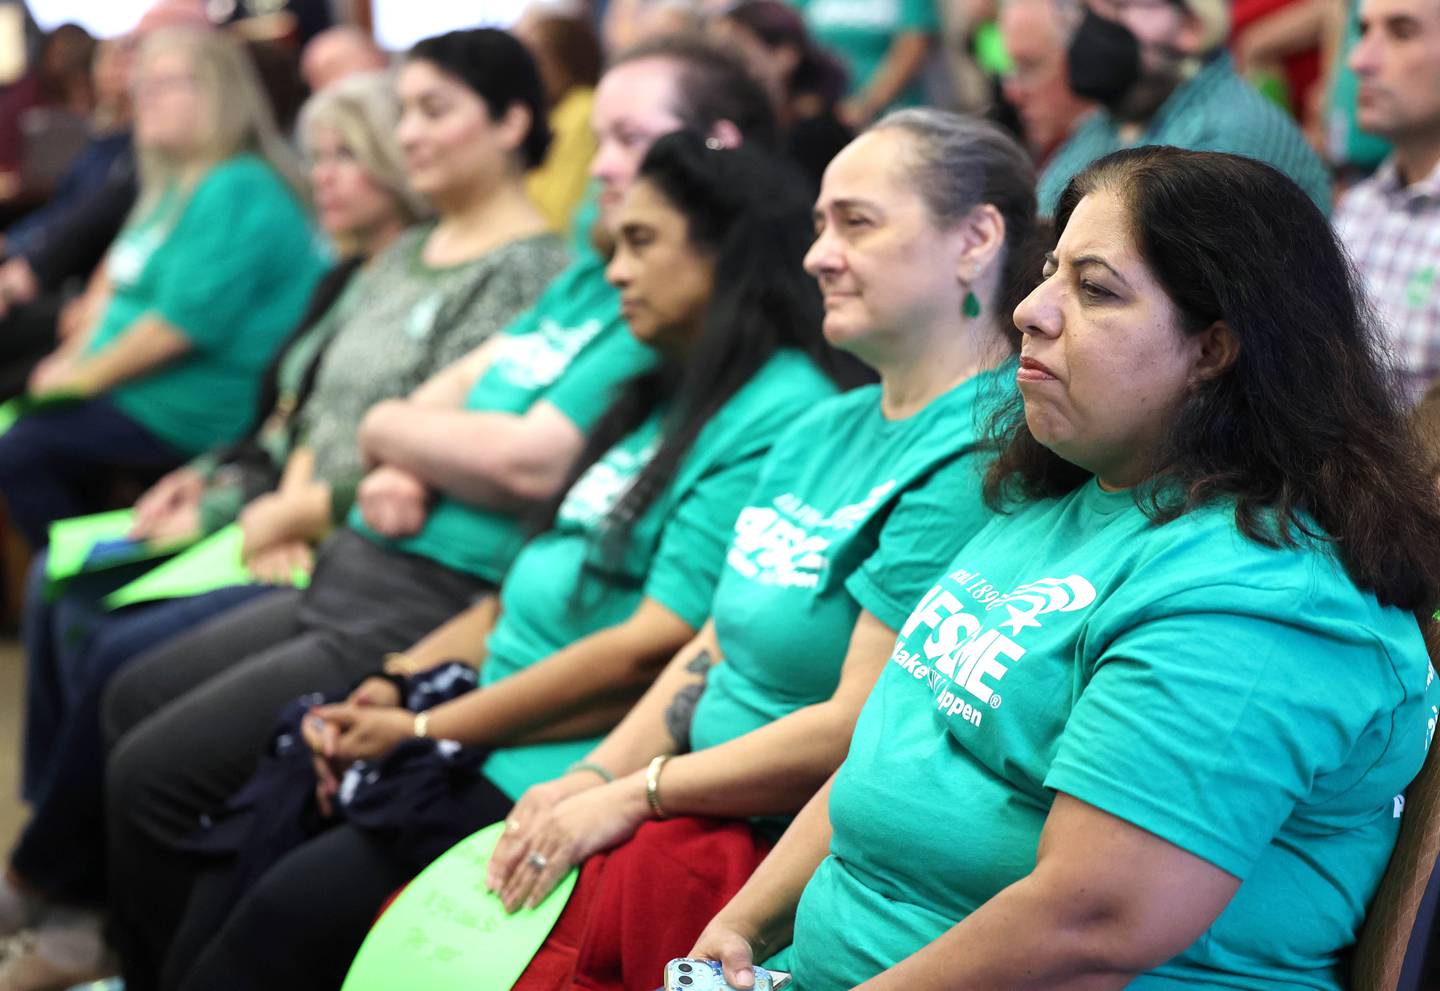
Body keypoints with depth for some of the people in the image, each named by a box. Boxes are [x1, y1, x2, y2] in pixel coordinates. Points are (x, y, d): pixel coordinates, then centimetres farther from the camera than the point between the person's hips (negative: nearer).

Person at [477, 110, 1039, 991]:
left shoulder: (970, 461, -17)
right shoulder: (822, 431, 15)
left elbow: (857, 728, -21)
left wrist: (636, 796, -12)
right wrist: (595, 777, 2)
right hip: (708, 811, 9)